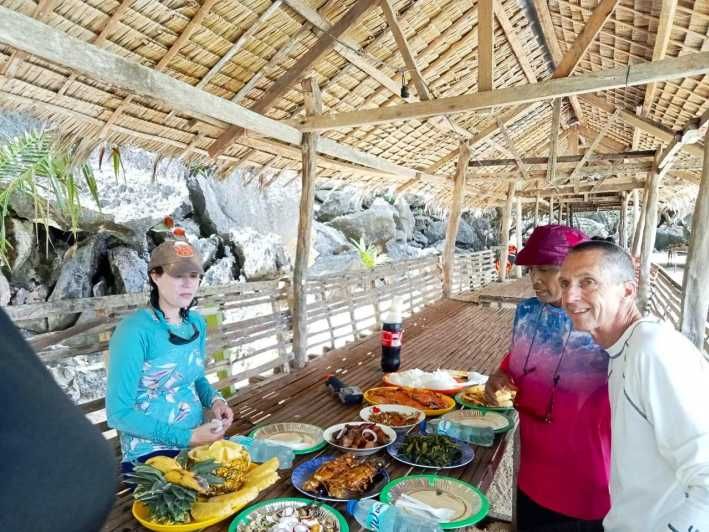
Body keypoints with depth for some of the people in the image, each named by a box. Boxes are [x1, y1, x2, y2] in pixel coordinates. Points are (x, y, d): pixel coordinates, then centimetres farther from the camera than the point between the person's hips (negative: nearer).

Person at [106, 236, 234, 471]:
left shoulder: (197, 323, 1)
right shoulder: (134, 331, -18)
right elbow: (119, 413, -18)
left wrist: (215, 399, -5)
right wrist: (187, 437, -19)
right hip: (149, 453, -6)